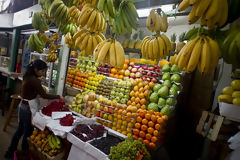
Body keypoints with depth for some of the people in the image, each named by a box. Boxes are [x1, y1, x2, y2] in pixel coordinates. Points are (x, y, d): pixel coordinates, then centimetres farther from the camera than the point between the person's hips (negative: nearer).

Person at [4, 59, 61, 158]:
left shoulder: (28, 77, 6)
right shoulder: (34, 80, -22)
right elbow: (44, 95, -21)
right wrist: (58, 97, -13)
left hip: (22, 106, 9)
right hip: (29, 109, -9)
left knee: (20, 130, 23)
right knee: (28, 133, 7)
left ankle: (10, 152, 38)